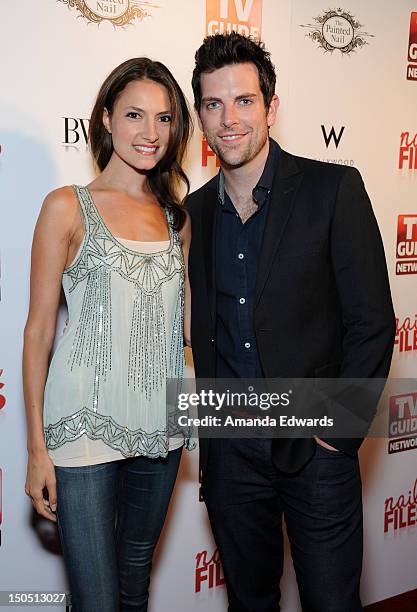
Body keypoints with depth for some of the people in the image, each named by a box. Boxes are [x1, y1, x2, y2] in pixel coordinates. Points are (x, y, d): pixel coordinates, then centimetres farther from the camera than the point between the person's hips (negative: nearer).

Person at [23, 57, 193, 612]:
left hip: (160, 426, 5)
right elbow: (39, 330, -5)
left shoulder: (175, 215, 9)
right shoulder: (68, 207, -5)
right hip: (86, 426, -4)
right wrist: (36, 447, -7)